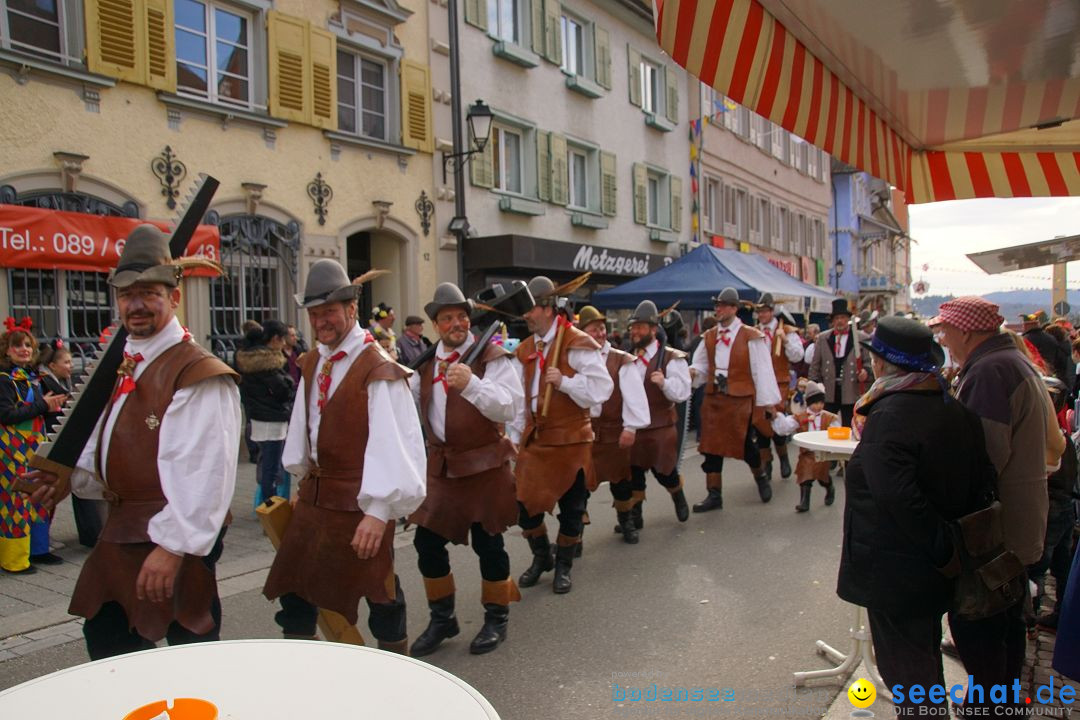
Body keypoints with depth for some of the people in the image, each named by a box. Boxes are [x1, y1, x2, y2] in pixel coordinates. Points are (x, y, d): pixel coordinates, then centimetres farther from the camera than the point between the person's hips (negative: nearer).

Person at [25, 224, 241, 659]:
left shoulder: (198, 374, -18)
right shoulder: (123, 366, 12)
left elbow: (204, 474, -24)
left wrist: (174, 546, -25)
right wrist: (71, 477, 4)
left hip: (172, 542, -9)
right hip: (120, 535, 9)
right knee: (106, 643, 22)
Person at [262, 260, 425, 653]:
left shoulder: (378, 369, -18)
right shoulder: (311, 364, 8)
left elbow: (392, 443, -23)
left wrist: (379, 510, -26)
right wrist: (302, 476, 19)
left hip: (359, 502, -7)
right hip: (314, 497, 7)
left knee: (378, 590, 8)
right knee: (293, 586, 14)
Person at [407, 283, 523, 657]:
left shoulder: (490, 356, -9)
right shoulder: (425, 362, 8)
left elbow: (511, 406, -20)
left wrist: (472, 384, -33)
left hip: (484, 466, -5)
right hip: (441, 465, 5)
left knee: (487, 542, 4)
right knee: (427, 541, 8)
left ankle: (496, 619, 25)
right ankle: (442, 618, 27)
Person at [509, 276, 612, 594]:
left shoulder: (578, 344, -11)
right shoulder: (524, 350, 8)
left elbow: (601, 388, -16)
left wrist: (564, 381, -25)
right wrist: (515, 436, 8)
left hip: (571, 439, -5)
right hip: (534, 439, 5)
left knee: (571, 507, 6)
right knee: (525, 502, 5)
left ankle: (563, 566, 28)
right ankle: (541, 556, 31)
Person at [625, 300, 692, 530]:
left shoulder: (671, 358, -10)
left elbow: (682, 393, -14)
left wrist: (664, 382, -31)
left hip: (660, 427, -4)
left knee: (663, 471, 5)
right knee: (633, 471, 8)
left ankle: (679, 497, 38)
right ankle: (634, 514, 25)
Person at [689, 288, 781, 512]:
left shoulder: (750, 337, -7)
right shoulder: (709, 336, 8)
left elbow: (762, 370, -7)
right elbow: (702, 365, 14)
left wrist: (767, 401, -8)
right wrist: (693, 371, -10)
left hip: (740, 399, -4)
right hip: (713, 398, 5)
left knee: (745, 444, 6)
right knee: (711, 446, 4)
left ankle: (761, 478, 37)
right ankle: (714, 495, 14)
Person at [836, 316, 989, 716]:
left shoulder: (889, 415, -24)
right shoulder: (953, 409, 2)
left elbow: (899, 498, -31)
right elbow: (981, 481, 7)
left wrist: (942, 552, -20)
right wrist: (951, 546, 9)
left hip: (895, 570, -8)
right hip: (933, 574, 8)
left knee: (905, 671, 6)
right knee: (925, 655, 26)